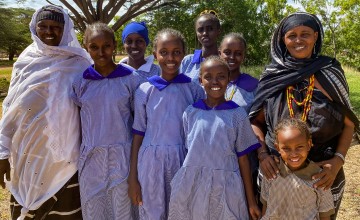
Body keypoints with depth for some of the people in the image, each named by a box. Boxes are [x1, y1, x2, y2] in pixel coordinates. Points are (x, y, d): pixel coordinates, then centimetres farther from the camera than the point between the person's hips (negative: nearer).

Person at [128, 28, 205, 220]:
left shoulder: (194, 90, -2)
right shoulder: (144, 90, -2)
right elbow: (138, 134, 2)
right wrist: (133, 177, 3)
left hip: (184, 162, 0)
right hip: (151, 163, 0)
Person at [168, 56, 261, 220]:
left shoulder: (237, 114, -4)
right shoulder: (190, 113, 1)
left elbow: (242, 158, -2)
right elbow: (189, 152, 7)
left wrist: (251, 200, 1)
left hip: (225, 188, -1)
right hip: (192, 188, 2)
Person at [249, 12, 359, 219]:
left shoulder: (330, 73, -5)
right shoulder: (272, 76, -4)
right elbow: (257, 120, 2)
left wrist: (338, 160, -13)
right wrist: (262, 153, -12)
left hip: (322, 171, 0)